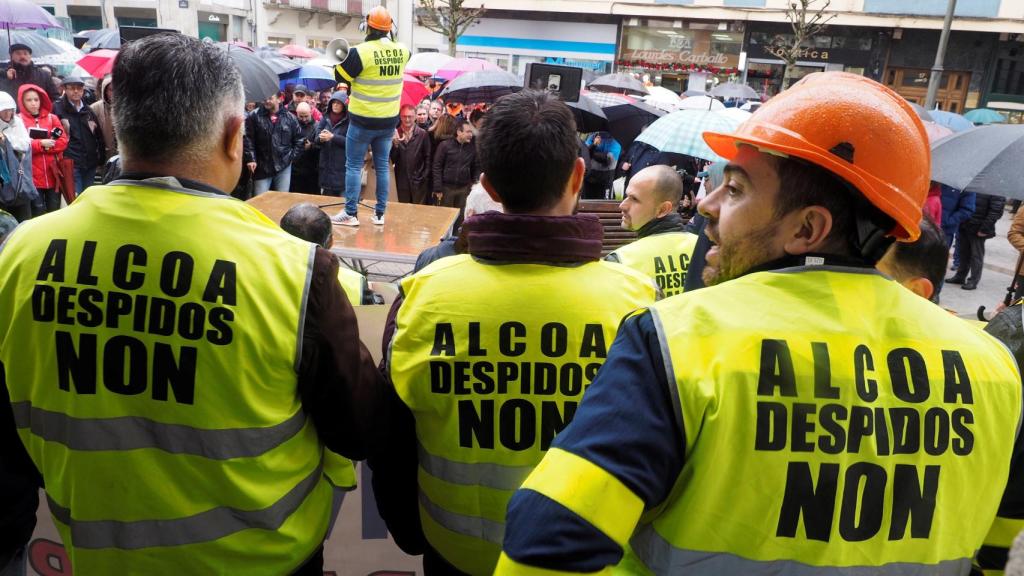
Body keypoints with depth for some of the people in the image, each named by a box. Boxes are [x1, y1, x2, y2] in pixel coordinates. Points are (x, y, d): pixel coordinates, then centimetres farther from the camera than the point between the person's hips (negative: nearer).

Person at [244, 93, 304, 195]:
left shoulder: (290, 118, 4)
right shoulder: (254, 116, -1)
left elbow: (299, 140, 11)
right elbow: (248, 139, -2)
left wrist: (291, 156, 2)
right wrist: (251, 159, -10)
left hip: (284, 167, 1)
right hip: (261, 167, -1)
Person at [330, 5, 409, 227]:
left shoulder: (360, 52, -16)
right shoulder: (402, 51, -1)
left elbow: (340, 76, -5)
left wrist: (342, 58, 11)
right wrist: (390, 37, 21)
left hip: (362, 120, -4)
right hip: (389, 120, 5)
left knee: (353, 166, 4)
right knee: (382, 166, 11)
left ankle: (350, 214, 5)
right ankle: (379, 214, 15)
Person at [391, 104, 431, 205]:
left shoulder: (422, 134, -2)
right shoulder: (395, 133, 3)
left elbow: (427, 157, 1)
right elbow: (392, 159, 1)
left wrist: (425, 177, -3)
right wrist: (395, 144, -16)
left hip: (419, 181, -2)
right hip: (401, 180, 2)